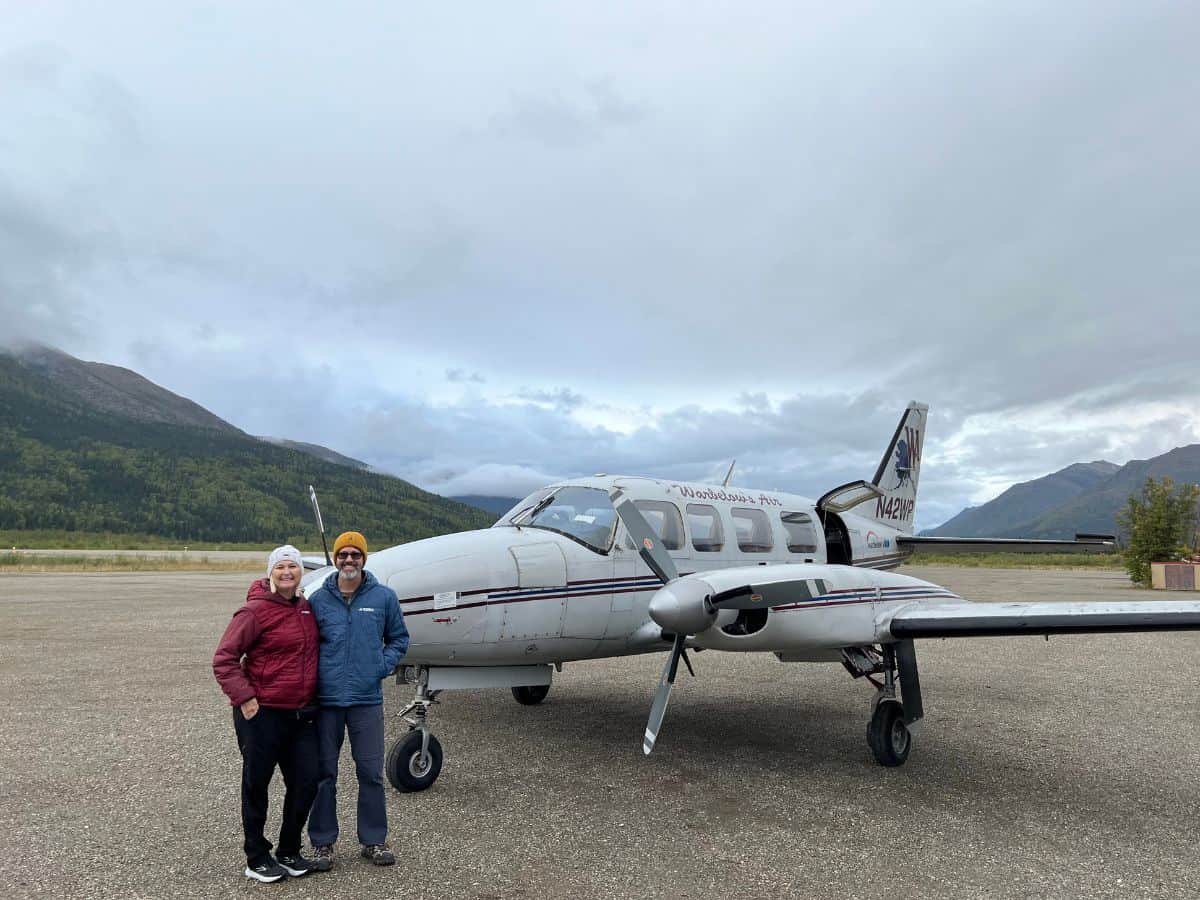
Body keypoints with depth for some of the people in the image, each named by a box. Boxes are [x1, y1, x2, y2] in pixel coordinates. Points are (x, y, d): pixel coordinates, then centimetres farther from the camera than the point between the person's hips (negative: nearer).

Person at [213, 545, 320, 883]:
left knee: (306, 782, 9)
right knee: (256, 785, 9)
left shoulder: (306, 607, 7)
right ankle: (257, 859, 25)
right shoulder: (255, 611, -14)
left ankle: (289, 852, 28)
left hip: (301, 714, 6)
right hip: (263, 714, -6)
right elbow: (224, 659, -14)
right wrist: (244, 698, -18)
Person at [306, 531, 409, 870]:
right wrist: (312, 678, -1)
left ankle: (374, 839, 22)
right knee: (324, 773, 10)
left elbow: (398, 638, 11)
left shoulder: (384, 597, 1)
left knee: (371, 772, 6)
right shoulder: (318, 599, 1)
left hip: (367, 699, 0)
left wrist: (382, 666, -2)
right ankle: (322, 842, 25)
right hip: (326, 700, 0)